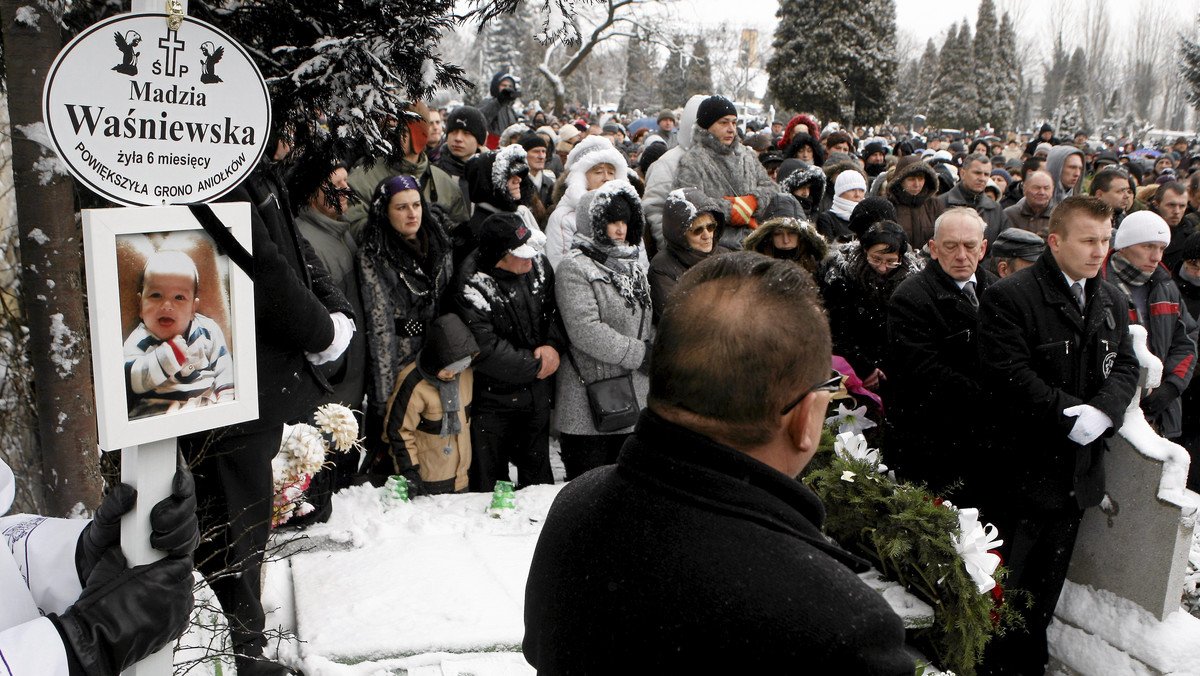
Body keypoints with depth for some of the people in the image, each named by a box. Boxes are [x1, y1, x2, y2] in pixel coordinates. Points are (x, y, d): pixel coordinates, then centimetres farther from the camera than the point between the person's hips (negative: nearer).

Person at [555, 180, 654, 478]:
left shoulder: (633, 267, 17)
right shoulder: (575, 267, -8)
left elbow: (647, 324, 22)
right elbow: (584, 331, -19)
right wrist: (640, 354, -15)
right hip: (589, 407, -7)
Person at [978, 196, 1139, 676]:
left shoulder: (1111, 301, 10)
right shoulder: (1009, 297, -14)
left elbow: (1125, 366, 8)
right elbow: (1008, 375, -21)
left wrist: (1102, 411, -11)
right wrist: (1069, 414, -22)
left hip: (1078, 470, 7)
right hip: (1022, 469, -7)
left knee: (1047, 583, 21)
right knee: (1002, 582, 4)